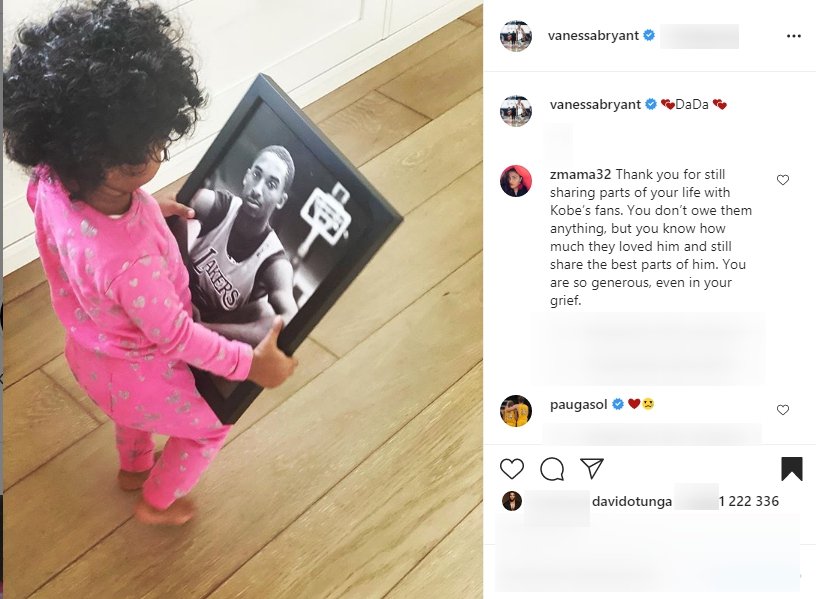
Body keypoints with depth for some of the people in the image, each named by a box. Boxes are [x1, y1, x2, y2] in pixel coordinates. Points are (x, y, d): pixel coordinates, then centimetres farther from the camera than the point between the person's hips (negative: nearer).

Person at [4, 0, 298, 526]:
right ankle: (158, 502, 50)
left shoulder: (50, 182, -27)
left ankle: (133, 468, 68)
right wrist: (250, 363, -17)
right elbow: (175, 336, -29)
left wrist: (147, 207, 3)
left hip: (89, 347, 7)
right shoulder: (131, 263, -48)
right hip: (137, 370, -7)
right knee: (209, 427, 25)